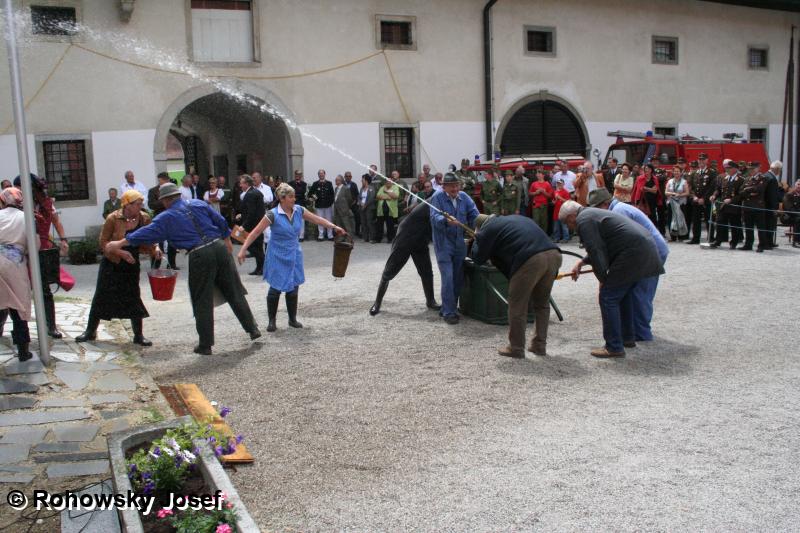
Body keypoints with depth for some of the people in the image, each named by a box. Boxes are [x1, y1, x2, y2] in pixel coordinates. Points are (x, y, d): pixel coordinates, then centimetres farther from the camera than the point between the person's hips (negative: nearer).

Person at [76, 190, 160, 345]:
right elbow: (103, 242, -11)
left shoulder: (144, 219, -6)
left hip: (131, 265, 2)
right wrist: (120, 252, -24)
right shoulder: (113, 219, -15)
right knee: (101, 297, 8)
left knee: (133, 298, 3)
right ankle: (90, 331, 24)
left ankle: (138, 335, 14)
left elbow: (147, 241, 3)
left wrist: (155, 249, -18)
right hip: (111, 264, -2)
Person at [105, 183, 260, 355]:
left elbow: (146, 233, 7)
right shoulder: (199, 204, 14)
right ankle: (252, 328, 16)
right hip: (219, 247, 4)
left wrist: (119, 244, 16)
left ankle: (205, 344, 12)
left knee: (203, 302, 6)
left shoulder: (166, 218, 6)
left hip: (199, 256, -3)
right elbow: (221, 221, 13)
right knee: (234, 292, 12)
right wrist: (227, 240, 24)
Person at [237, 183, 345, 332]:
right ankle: (271, 321, 16)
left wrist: (334, 227, -3)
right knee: (275, 288, 0)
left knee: (293, 287, 8)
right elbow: (255, 232, -16)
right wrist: (243, 250, -22)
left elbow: (317, 219, 5)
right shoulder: (273, 215, -17)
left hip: (294, 255, 4)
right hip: (278, 257, -4)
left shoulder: (299, 210, -2)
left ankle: (293, 319, 23)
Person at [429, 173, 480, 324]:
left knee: (458, 278, 10)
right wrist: (446, 220, -42)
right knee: (448, 278, -11)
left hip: (459, 243, 6)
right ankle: (448, 312, -3)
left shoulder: (463, 197, 3)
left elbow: (474, 214, 0)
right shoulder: (437, 197, -10)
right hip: (443, 244, -5)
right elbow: (435, 217, -24)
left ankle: (447, 308, 25)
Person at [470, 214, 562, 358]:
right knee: (542, 303, 21)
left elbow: (478, 258, 17)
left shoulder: (487, 229, 13)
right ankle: (539, 345, 29)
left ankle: (516, 348, 16)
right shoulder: (515, 218, 35)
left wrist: (478, 238, 31)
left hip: (530, 260, -7)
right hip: (553, 254, 7)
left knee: (517, 307, 8)